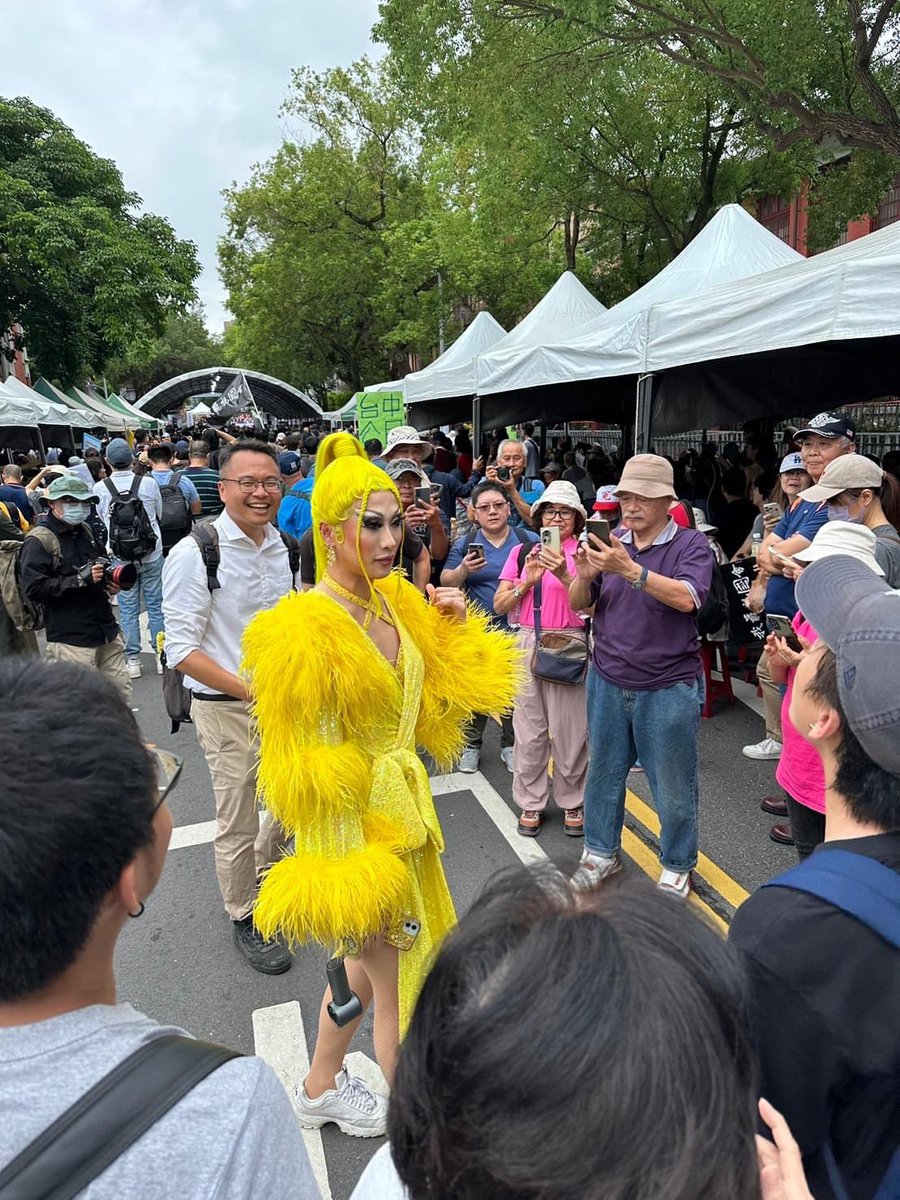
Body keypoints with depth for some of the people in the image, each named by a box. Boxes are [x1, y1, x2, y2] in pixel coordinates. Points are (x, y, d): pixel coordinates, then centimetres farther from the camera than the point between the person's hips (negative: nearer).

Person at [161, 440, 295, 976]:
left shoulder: (284, 548, 3)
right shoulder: (195, 554, -16)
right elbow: (182, 650, -18)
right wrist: (252, 690, -23)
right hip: (227, 709, -6)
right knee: (238, 824, 8)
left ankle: (266, 875, 50)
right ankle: (245, 916, 34)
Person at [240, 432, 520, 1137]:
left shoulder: (395, 601, 0)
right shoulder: (305, 628, -22)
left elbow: (439, 697, 11)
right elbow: (310, 769, -20)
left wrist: (456, 626, -2)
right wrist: (349, 867, -19)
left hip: (402, 806, 8)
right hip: (356, 823, -8)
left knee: (368, 961, 26)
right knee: (398, 991, 10)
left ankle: (320, 1089, 51)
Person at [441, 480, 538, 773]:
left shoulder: (530, 540, 4)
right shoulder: (464, 545, 5)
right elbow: (446, 583, 2)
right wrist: (463, 570, -17)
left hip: (517, 629, 0)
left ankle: (510, 745, 23)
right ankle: (471, 745, 22)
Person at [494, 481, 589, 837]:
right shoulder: (522, 552, 10)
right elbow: (500, 606, 6)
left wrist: (563, 574, -26)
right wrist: (528, 581, -9)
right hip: (527, 643, 3)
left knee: (569, 727, 3)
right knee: (529, 727, 7)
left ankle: (572, 802, 20)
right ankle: (531, 802, 21)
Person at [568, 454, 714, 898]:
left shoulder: (691, 545, -7)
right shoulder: (610, 542, 4)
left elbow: (686, 598, -26)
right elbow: (579, 605, 2)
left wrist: (630, 570, -37)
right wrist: (584, 577, -20)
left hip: (668, 687, -3)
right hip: (608, 682, 4)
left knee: (673, 786, 9)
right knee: (603, 772, 16)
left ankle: (677, 866, 31)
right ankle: (601, 852, 36)